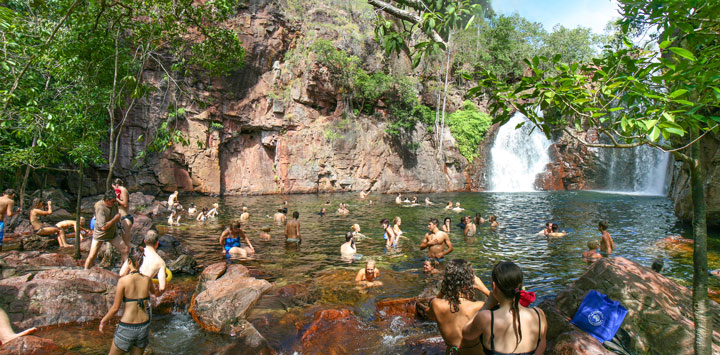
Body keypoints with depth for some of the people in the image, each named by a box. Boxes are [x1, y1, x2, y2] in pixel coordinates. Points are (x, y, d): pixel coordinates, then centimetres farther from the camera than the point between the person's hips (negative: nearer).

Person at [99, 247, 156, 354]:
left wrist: (103, 321, 7)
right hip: (144, 326, 3)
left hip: (127, 328, -3)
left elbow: (115, 308, -10)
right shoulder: (147, 279, -5)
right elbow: (153, 291, 19)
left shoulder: (123, 281, -14)